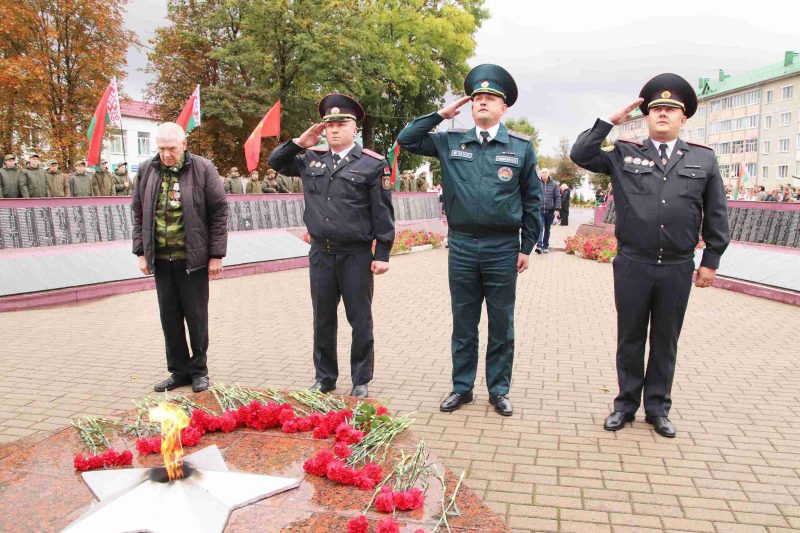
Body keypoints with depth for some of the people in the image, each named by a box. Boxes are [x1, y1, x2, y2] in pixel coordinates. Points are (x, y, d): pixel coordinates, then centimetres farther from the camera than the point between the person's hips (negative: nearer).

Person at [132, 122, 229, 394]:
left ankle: (199, 370, 20)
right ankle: (179, 370, 23)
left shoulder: (202, 168, -5)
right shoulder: (147, 170, 6)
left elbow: (219, 212, -5)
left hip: (192, 259, -4)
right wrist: (141, 251, 7)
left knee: (196, 317, 5)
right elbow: (138, 213, 13)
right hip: (160, 260, 4)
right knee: (169, 318, 10)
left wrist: (216, 254, -7)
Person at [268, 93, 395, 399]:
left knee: (360, 321, 6)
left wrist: (382, 254, -9)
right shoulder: (311, 159, 9)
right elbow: (275, 162, 21)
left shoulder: (373, 163, -4)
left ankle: (361, 381, 20)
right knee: (323, 320, 13)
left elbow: (383, 212, -6)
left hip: (356, 255, -4)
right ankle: (324, 378, 28)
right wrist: (300, 142, 4)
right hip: (320, 253, 4)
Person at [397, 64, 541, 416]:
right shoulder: (450, 142, 7)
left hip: (503, 248, -1)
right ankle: (462, 387, 25)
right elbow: (406, 140, 9)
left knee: (501, 325, 8)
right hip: (461, 246, 1)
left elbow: (531, 200, 5)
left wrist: (526, 247, 2)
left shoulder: (521, 147, 3)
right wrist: (440, 115, 4)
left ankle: (499, 390, 23)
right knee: (463, 323, 11)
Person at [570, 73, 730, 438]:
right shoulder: (624, 154, 4)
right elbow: (580, 155, -6)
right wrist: (610, 121, -4)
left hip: (678, 268, 1)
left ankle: (658, 408, 27)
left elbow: (717, 215, 9)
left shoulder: (704, 159, 7)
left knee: (666, 342, 12)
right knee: (630, 339, 10)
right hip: (632, 266, -1)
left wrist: (711, 261, 5)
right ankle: (626, 404, 26)